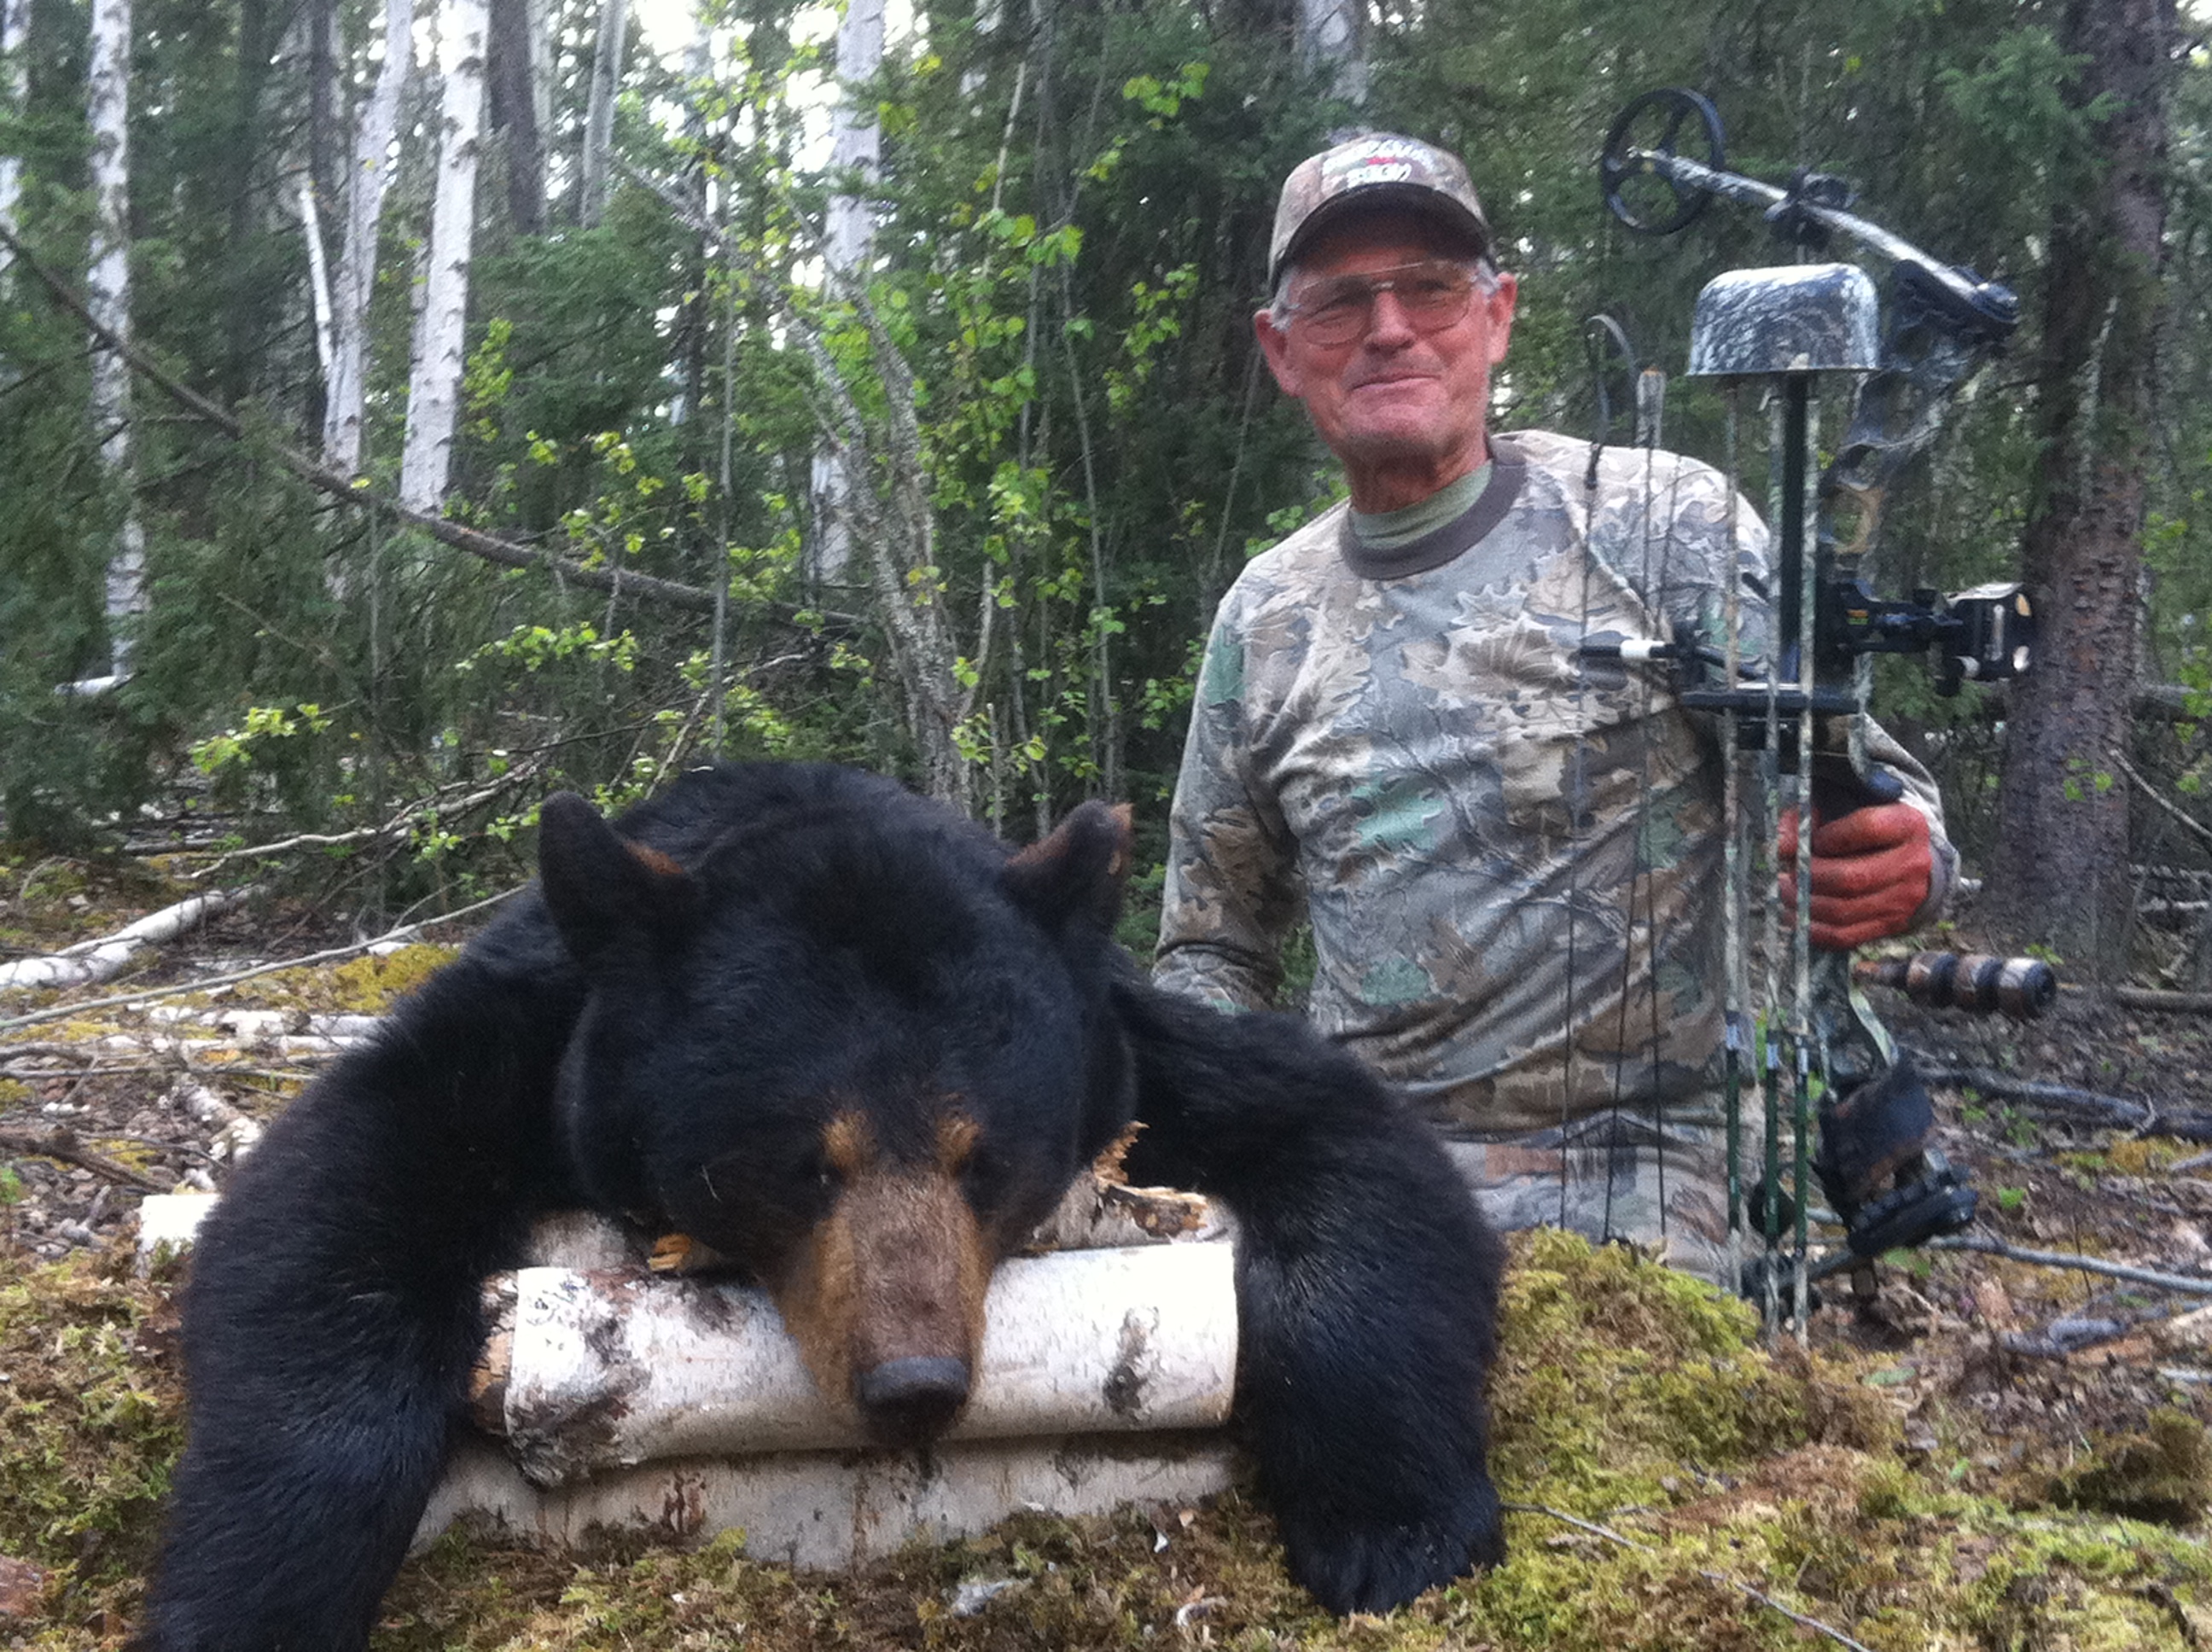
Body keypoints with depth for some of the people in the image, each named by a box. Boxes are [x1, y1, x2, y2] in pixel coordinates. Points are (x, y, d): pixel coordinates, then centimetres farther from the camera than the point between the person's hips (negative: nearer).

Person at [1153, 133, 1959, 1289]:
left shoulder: (1667, 523, -1)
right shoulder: (1266, 617, 11)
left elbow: (1862, 784, 0)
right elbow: (1215, 945, 19)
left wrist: (1904, 862, -24)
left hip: (1636, 1196, -3)